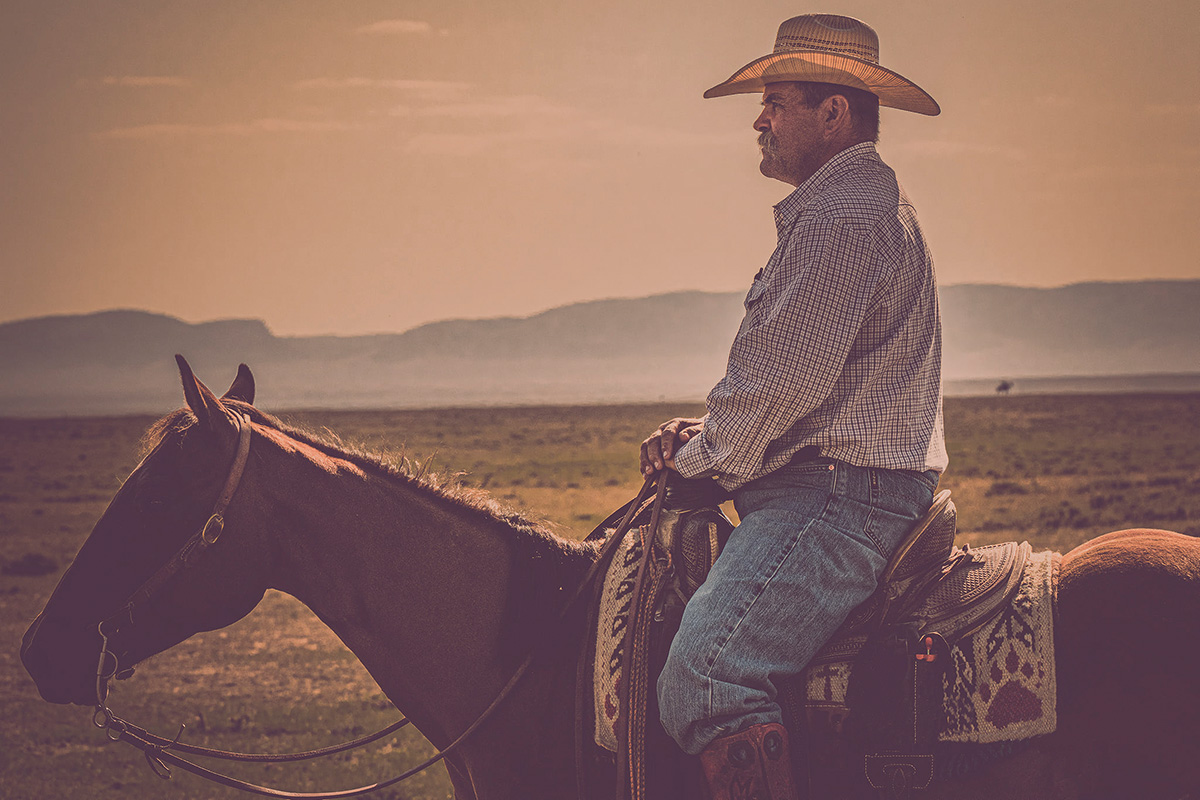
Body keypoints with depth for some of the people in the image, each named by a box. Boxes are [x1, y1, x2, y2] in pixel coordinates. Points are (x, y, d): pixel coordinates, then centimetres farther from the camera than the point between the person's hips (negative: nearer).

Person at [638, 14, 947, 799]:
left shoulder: (843, 216, -13)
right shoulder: (858, 204, 24)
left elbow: (782, 382, -18)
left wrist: (701, 459, -1)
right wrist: (708, 434, 13)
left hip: (837, 496, -12)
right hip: (845, 492, 12)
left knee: (703, 678, -27)